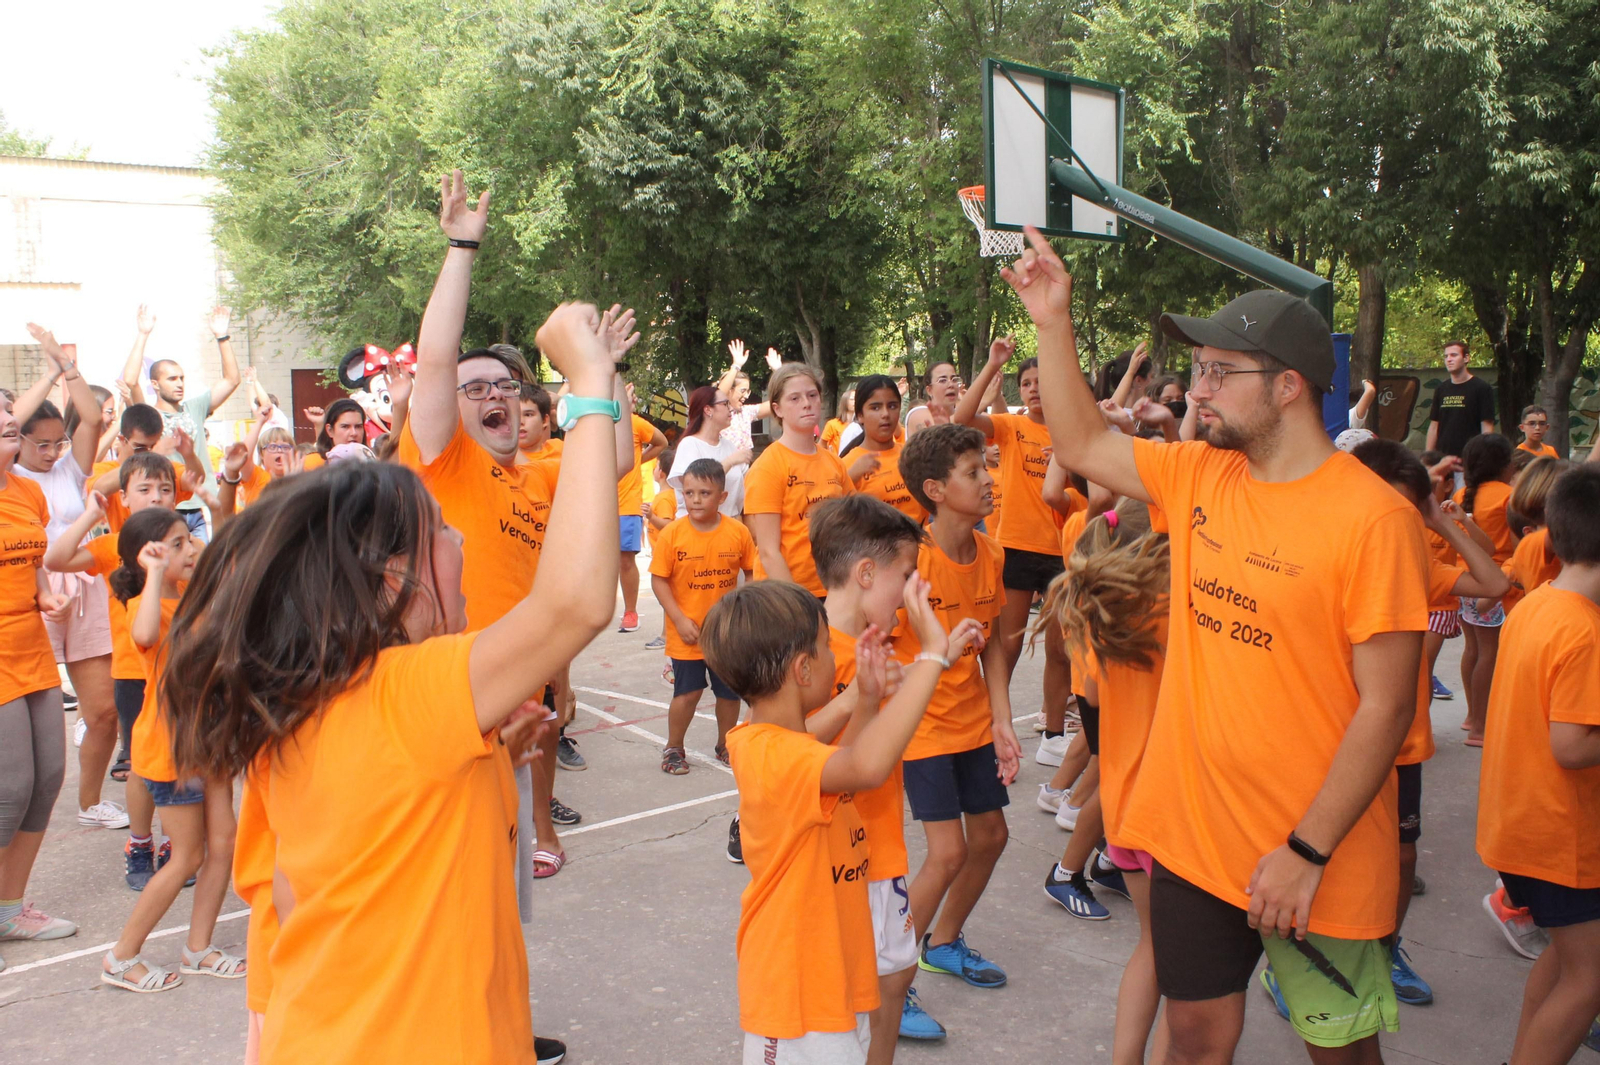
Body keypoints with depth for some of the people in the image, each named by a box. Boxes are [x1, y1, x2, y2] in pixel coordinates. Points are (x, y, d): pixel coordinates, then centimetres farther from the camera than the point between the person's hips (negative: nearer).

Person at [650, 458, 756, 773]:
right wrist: (679, 619, -14)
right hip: (687, 633, -2)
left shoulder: (738, 532, -6)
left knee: (730, 692, 12)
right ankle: (673, 748, 25)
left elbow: (752, 574, 3)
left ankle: (725, 745, 33)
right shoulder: (672, 533, -11)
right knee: (688, 692, 3)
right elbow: (659, 580, -8)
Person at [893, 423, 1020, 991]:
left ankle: (943, 941, 37)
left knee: (990, 835, 14)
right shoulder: (912, 558, -22)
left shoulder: (990, 554, -1)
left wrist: (1003, 723, 2)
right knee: (949, 852, -9)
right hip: (923, 725, -7)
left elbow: (991, 645, 6)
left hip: (975, 721, 7)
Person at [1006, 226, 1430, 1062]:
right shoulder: (1199, 475, 1)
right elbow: (1081, 443, 13)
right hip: (1192, 831, 5)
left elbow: (1386, 707, -17)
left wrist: (1308, 852, -18)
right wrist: (1054, 321, 5)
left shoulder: (1372, 518, -18)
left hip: (1315, 857, -5)